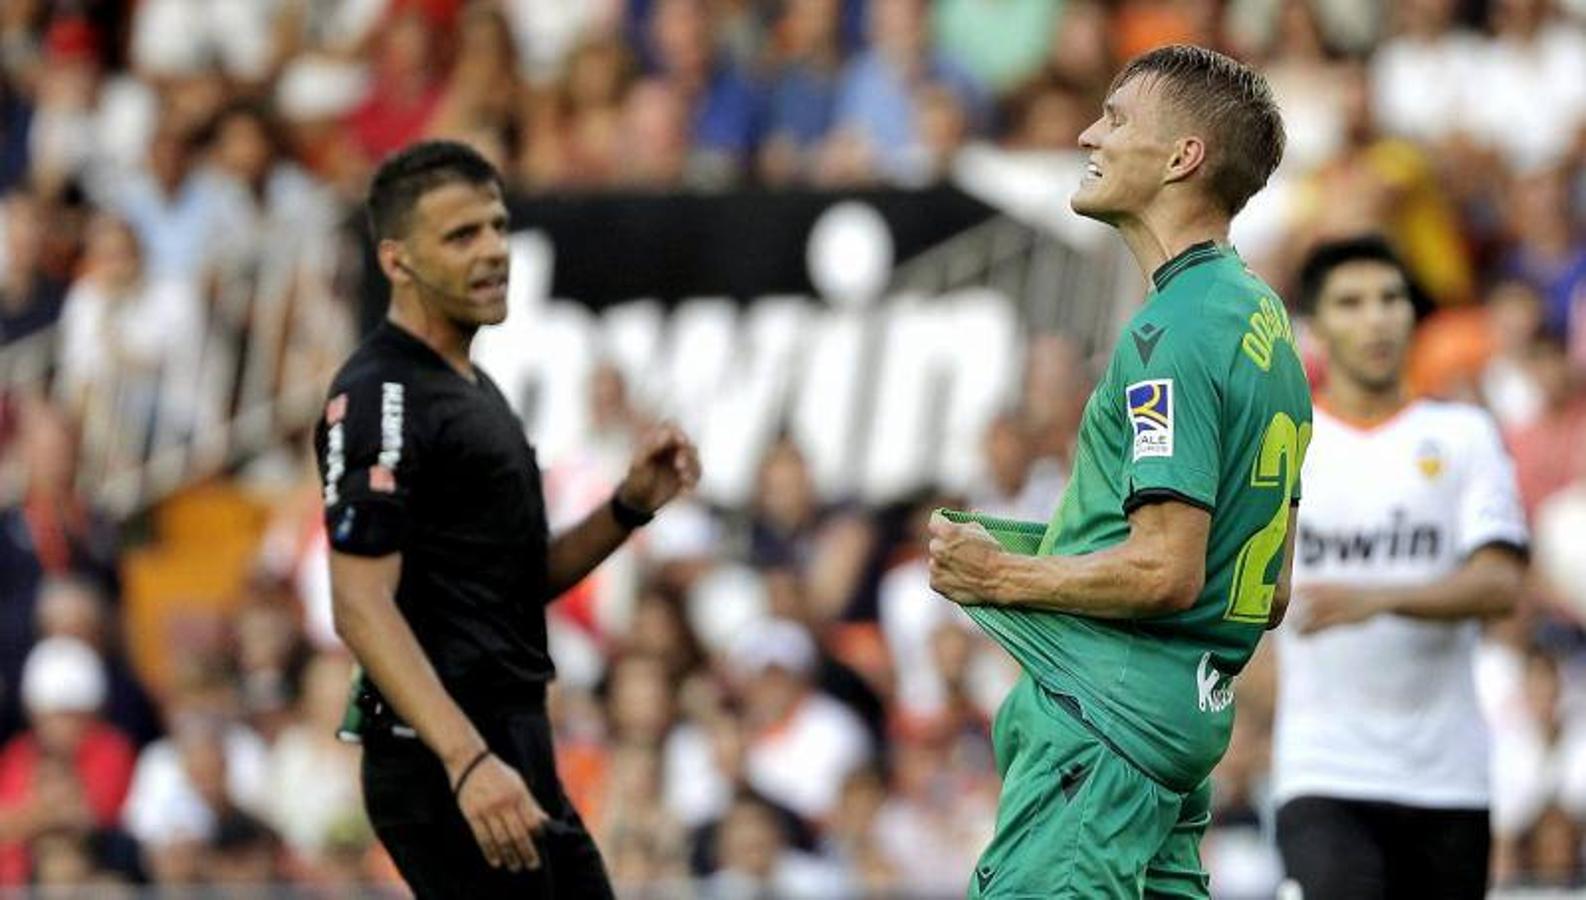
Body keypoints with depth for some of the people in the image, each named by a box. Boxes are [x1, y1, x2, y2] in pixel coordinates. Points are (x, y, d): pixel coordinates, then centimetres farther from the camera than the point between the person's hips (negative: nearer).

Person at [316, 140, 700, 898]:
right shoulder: (381, 397, -13)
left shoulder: (472, 387, 17)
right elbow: (362, 604, -21)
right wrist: (468, 762, -31)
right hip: (443, 766, -10)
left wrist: (631, 506, 7)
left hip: (516, 750, 10)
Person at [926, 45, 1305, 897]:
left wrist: (1002, 577, -9)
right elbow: (1273, 589, 21)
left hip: (1105, 713, -10)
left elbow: (1168, 569, -21)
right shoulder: (1263, 321, 17)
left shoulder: (1174, 331, -15)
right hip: (1193, 710, 10)